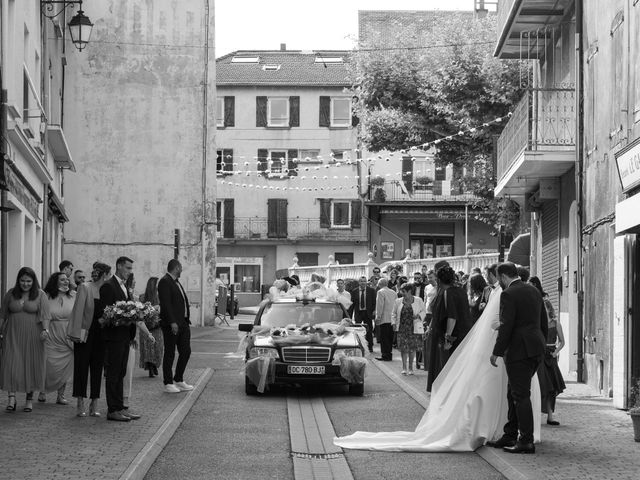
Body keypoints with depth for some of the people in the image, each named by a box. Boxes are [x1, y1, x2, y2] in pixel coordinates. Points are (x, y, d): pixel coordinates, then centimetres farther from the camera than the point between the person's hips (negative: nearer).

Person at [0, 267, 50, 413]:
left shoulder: (40, 295, 0)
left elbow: (45, 314, -9)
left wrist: (45, 330, -24)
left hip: (32, 335, -1)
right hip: (13, 335, 1)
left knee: (31, 365, 3)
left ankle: (29, 399, 13)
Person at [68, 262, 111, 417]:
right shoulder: (84, 288, -6)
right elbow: (78, 311, -8)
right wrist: (77, 333, -12)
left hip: (100, 335, 5)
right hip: (86, 333, -4)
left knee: (97, 368, 6)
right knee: (82, 367, 1)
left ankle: (94, 405, 10)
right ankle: (80, 404, 7)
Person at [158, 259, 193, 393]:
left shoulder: (176, 282, 18)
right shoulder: (165, 282, -12)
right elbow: (166, 304, -19)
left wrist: (186, 320, 13)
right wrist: (172, 322, -24)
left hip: (183, 323, 9)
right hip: (171, 325, -9)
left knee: (185, 351, 9)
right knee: (170, 354, 0)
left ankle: (179, 380, 20)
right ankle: (168, 383, 7)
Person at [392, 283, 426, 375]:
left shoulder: (418, 300, 2)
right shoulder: (398, 301, 7)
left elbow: (423, 311, 9)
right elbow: (394, 313, 14)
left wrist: (419, 316, -11)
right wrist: (394, 323, 0)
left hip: (414, 328, -1)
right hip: (402, 328, 1)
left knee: (412, 348, 2)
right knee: (403, 348, -5)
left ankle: (410, 368, 16)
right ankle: (404, 367, 8)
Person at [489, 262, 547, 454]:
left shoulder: (508, 294, -12)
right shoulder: (534, 291, 12)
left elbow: (506, 327, -17)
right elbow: (544, 322, 16)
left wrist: (496, 352, -11)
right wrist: (542, 344, 24)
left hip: (519, 350, -8)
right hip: (536, 349, 9)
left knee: (521, 395, -4)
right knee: (514, 393, 17)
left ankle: (526, 441, -4)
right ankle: (510, 435, 22)